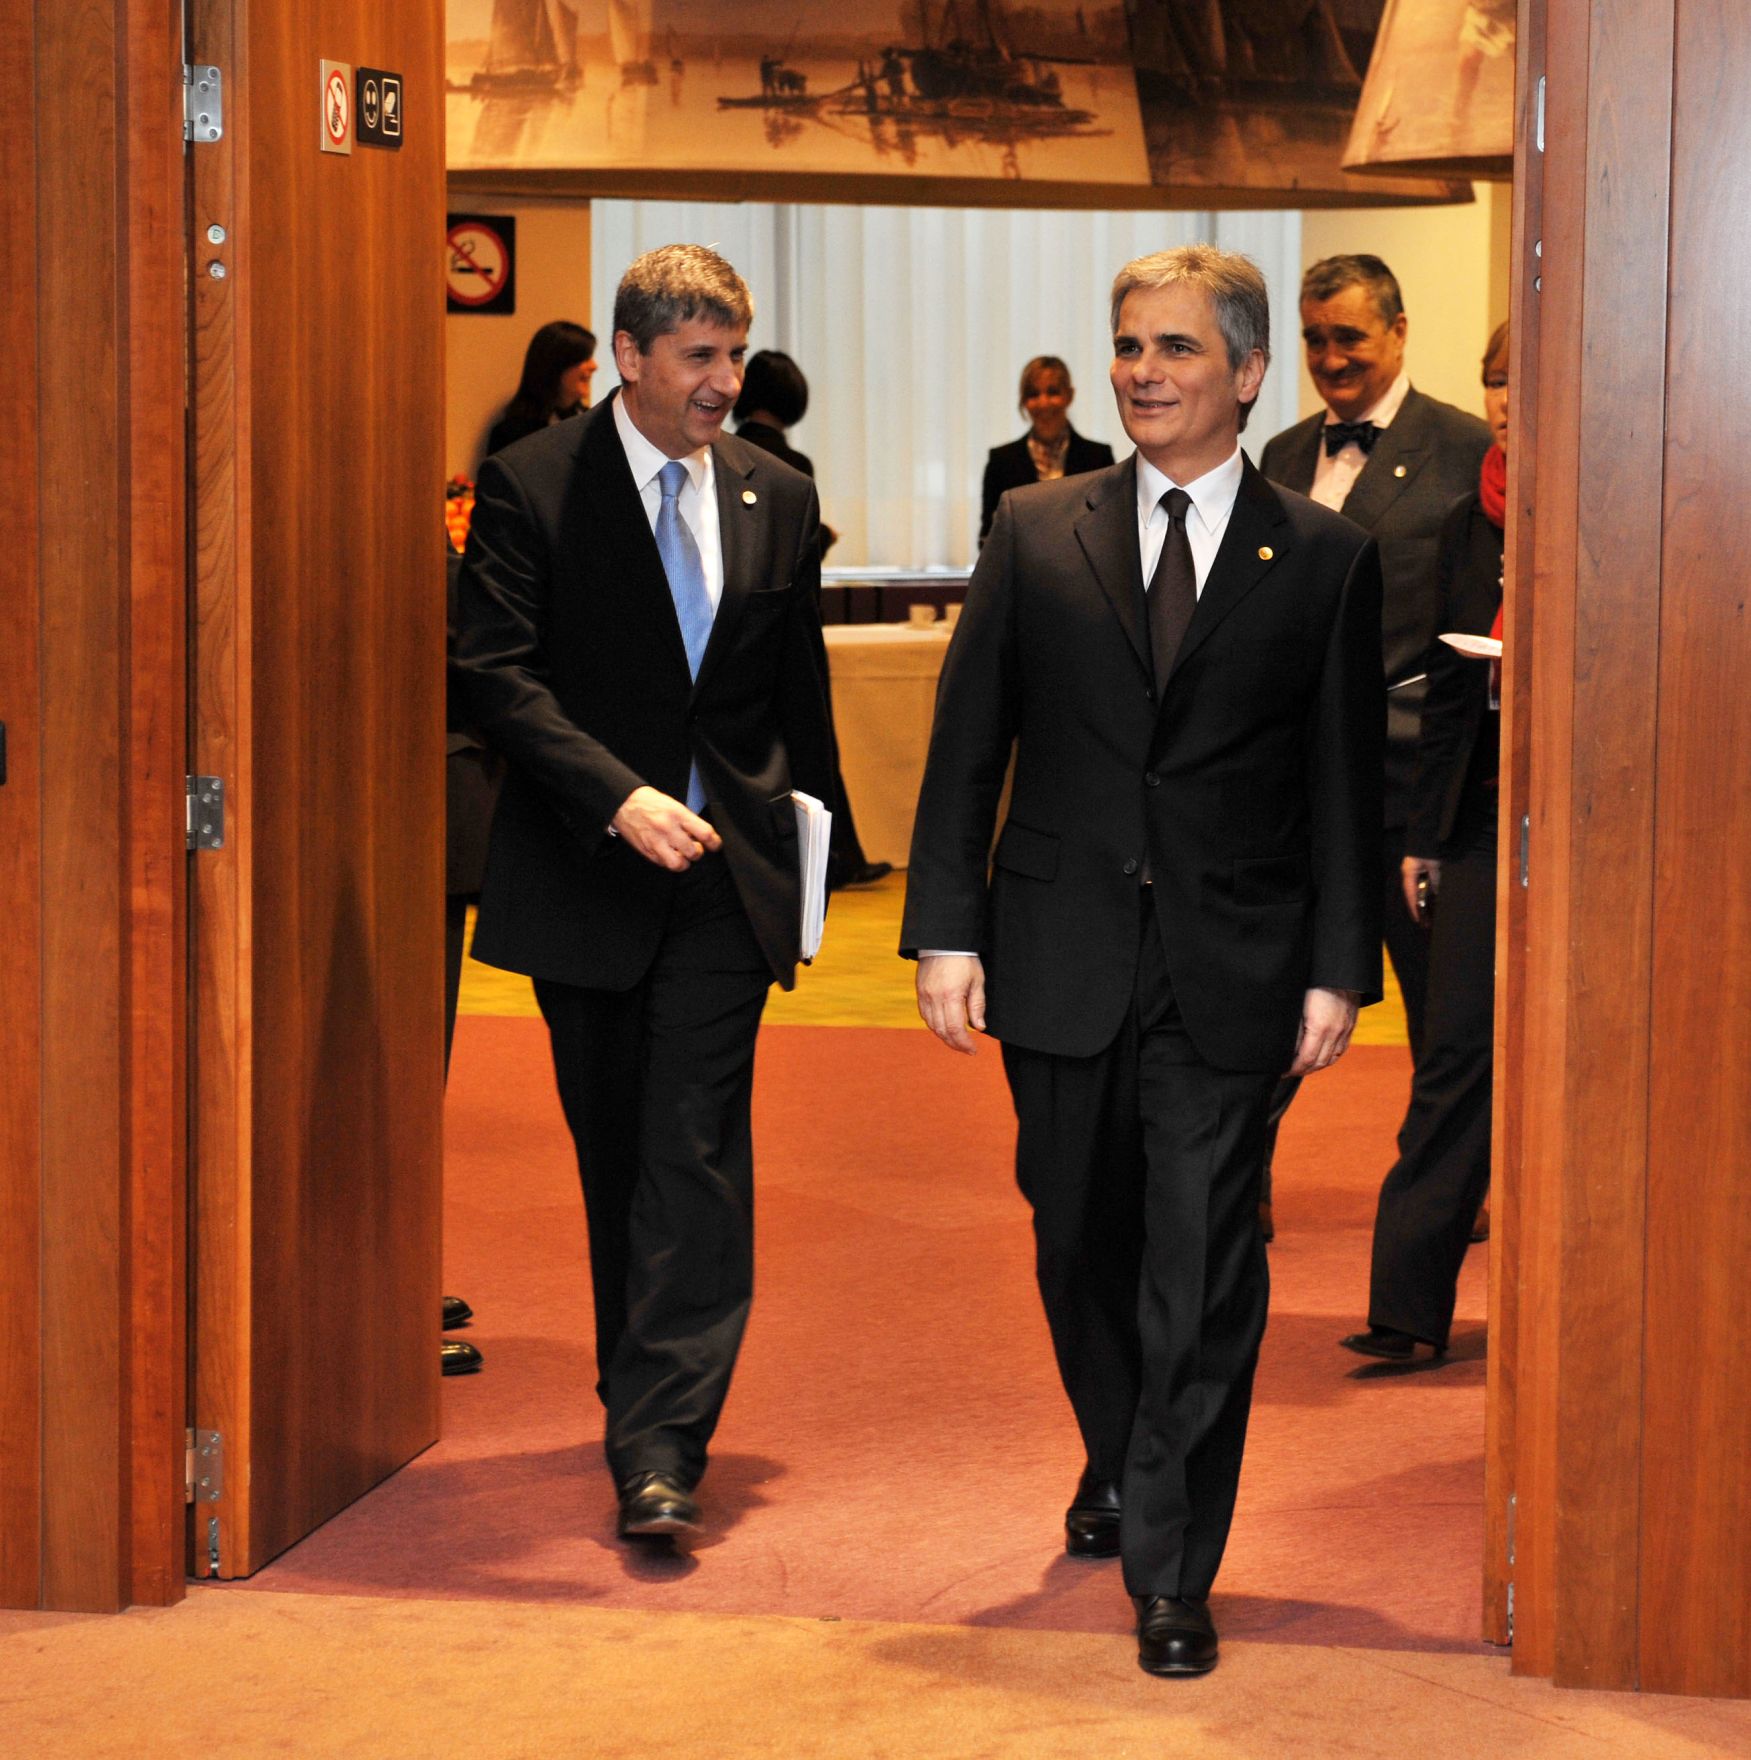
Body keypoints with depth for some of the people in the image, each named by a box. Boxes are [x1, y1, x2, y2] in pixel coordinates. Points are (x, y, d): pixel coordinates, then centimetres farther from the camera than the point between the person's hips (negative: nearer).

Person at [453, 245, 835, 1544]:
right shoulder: (531, 485, -3)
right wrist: (620, 796, -23)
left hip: (725, 865, 1)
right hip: (585, 874, -1)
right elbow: (502, 671, -12)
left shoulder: (777, 498, 8)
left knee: (695, 1151, -9)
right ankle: (644, 1395, 28)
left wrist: (810, 852, 14)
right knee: (616, 1155, 11)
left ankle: (661, 1448, -12)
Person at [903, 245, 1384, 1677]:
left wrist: (1339, 967, -4)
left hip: (1230, 970, -2)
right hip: (1063, 960, 2)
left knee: (1203, 1266, -3)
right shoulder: (1034, 534, 5)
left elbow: (1347, 785, 2)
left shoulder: (1325, 559, 1)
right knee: (1081, 1245, 15)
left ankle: (1173, 1570, 4)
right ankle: (1118, 1468, 39)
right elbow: (967, 743, 5)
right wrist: (948, 932, -2)